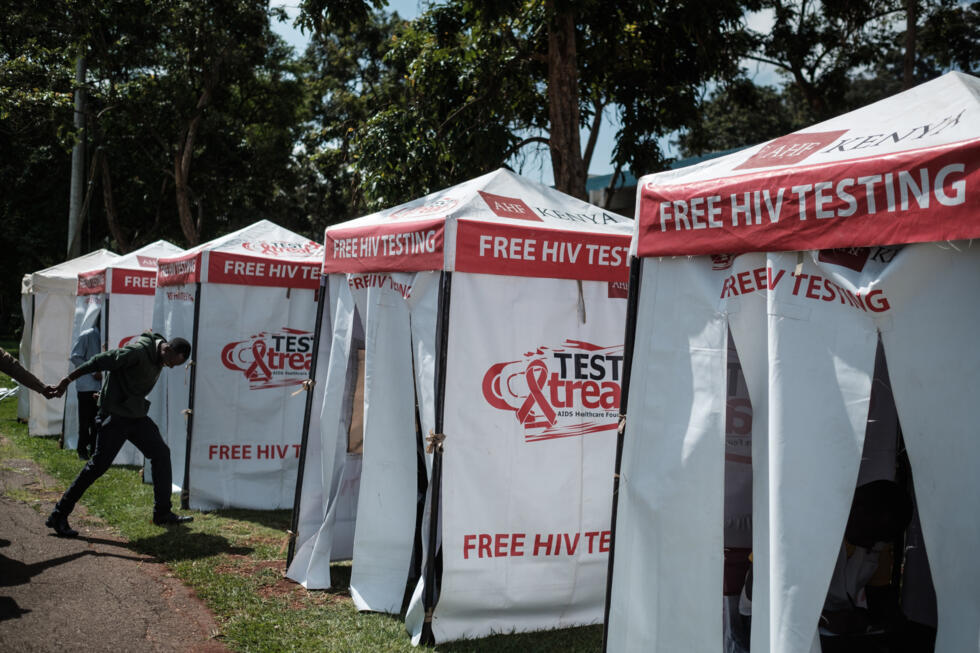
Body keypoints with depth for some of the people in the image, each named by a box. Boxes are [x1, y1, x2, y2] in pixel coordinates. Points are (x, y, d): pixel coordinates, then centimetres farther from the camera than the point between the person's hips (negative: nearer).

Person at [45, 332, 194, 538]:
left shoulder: (158, 358, 7)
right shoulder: (138, 351, -22)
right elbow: (99, 361, -19)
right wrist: (68, 379, -14)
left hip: (136, 416, 9)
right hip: (115, 415, -9)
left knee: (161, 453, 4)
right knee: (98, 465, -9)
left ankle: (162, 514, 10)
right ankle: (58, 516, 2)